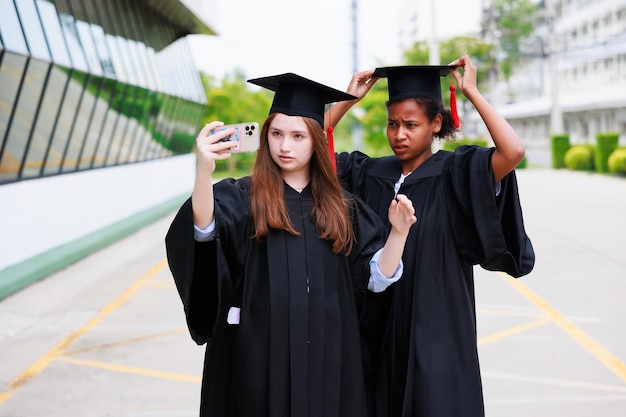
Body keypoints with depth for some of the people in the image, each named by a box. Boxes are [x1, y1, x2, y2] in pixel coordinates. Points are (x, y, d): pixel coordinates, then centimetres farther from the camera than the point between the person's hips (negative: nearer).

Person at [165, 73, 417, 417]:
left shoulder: (341, 207, 8)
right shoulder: (241, 196, -2)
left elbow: (376, 276, 5)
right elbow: (205, 229, -24)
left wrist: (398, 232, -12)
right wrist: (204, 170, -40)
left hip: (327, 355, 3)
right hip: (260, 355, -3)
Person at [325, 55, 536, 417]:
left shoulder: (456, 173, -7)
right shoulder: (369, 174, 5)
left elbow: (514, 151, -23)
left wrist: (471, 91, -16)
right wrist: (348, 99, -1)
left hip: (436, 331, -4)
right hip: (379, 328, 4)